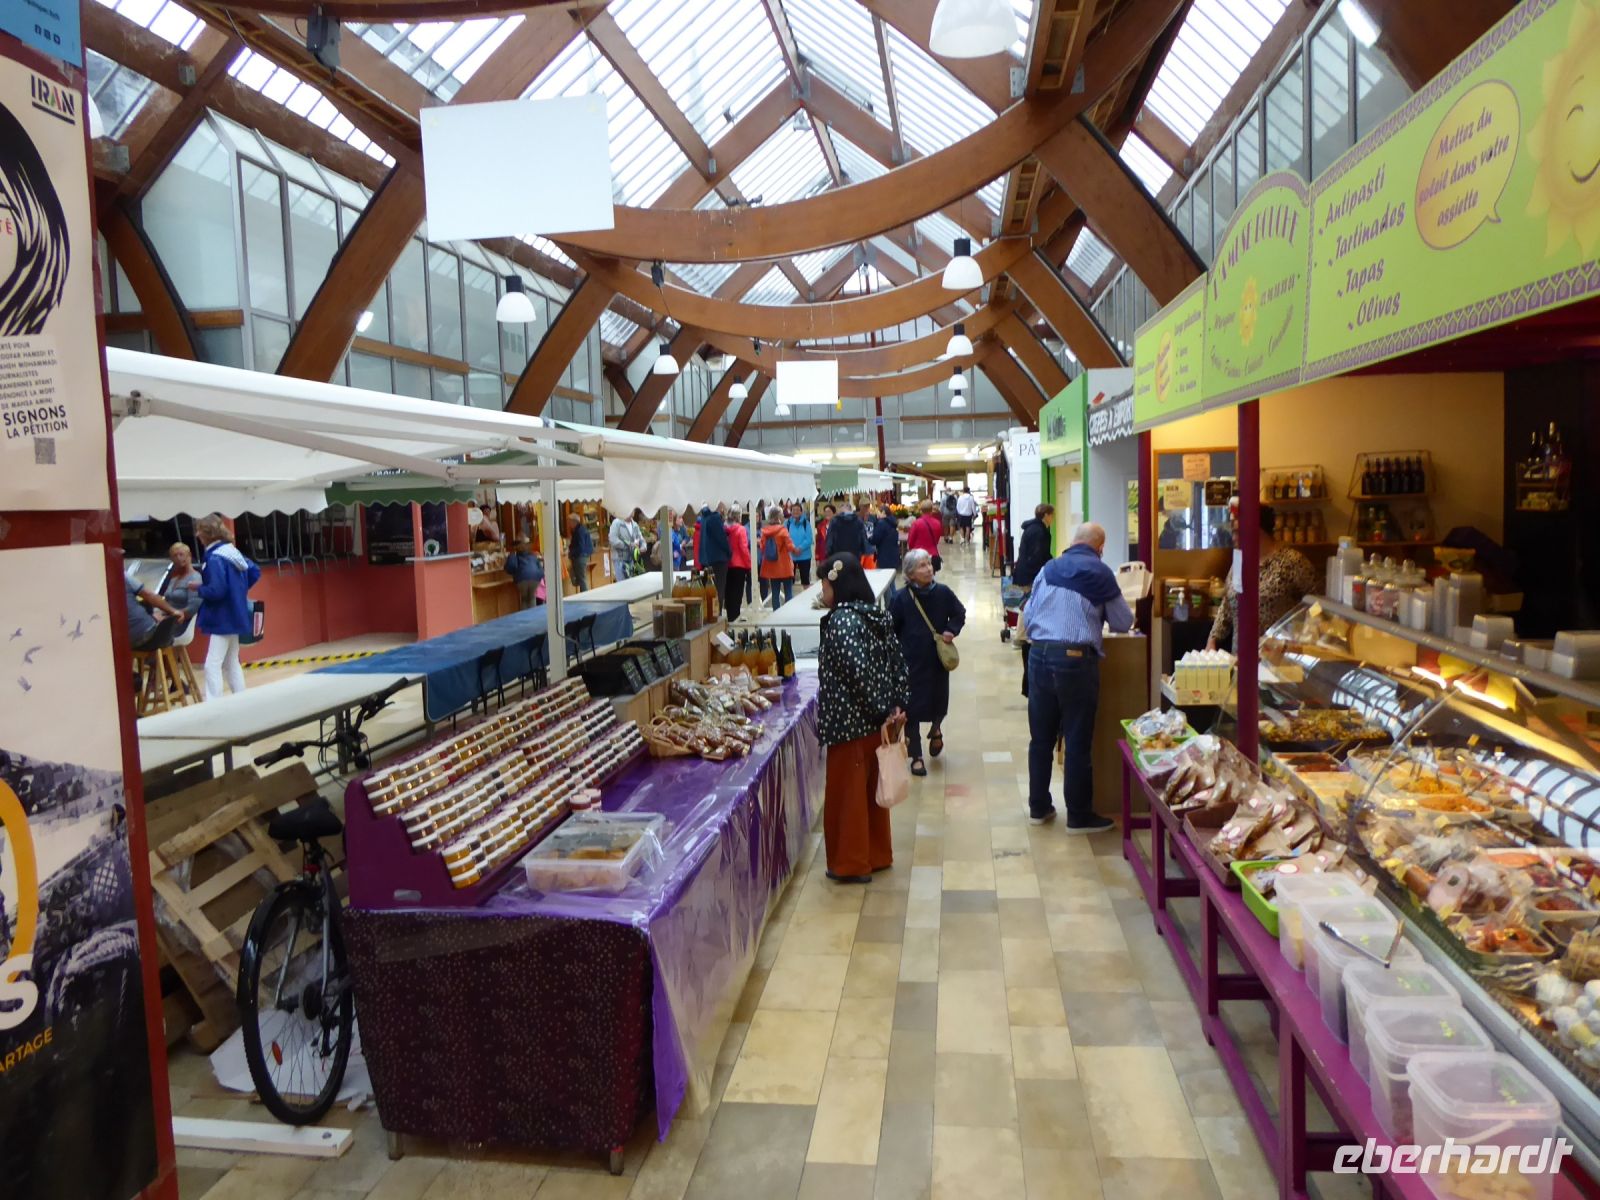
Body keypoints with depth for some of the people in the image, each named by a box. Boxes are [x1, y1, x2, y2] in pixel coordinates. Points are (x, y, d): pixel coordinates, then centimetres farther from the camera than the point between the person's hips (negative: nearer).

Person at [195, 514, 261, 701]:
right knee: (231, 663, 17)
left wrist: (199, 589, -8)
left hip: (223, 618, -10)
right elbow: (255, 571, 19)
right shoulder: (233, 552, 8)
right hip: (234, 615, 10)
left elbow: (216, 590, -26)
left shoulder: (215, 559, -19)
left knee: (213, 665, -10)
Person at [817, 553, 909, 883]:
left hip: (850, 723, -8)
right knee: (872, 790, 19)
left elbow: (858, 673, -25)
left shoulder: (840, 621, -18)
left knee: (846, 793, 5)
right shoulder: (877, 616, 7)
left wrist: (882, 713, -18)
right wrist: (898, 707, 2)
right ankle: (878, 854, 29)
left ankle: (851, 864, 15)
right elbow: (898, 664, 6)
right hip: (876, 723, 8)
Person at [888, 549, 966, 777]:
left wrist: (952, 630, -6)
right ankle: (916, 757, 15)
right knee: (912, 707, 2)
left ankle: (935, 729, 46)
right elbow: (890, 630, -3)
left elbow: (959, 614, 10)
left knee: (939, 701, 10)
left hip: (938, 659, 2)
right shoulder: (901, 598, -11)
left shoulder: (943, 593, -5)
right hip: (911, 662, -2)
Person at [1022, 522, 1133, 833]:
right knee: (1078, 742, 4)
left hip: (1039, 656, 4)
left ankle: (1039, 807, 24)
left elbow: (1027, 618, 12)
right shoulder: (1100, 574, -2)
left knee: (1041, 738, 13)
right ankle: (1079, 816, 13)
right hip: (1076, 661, -4)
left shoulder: (1048, 569, 7)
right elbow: (1124, 623, 7)